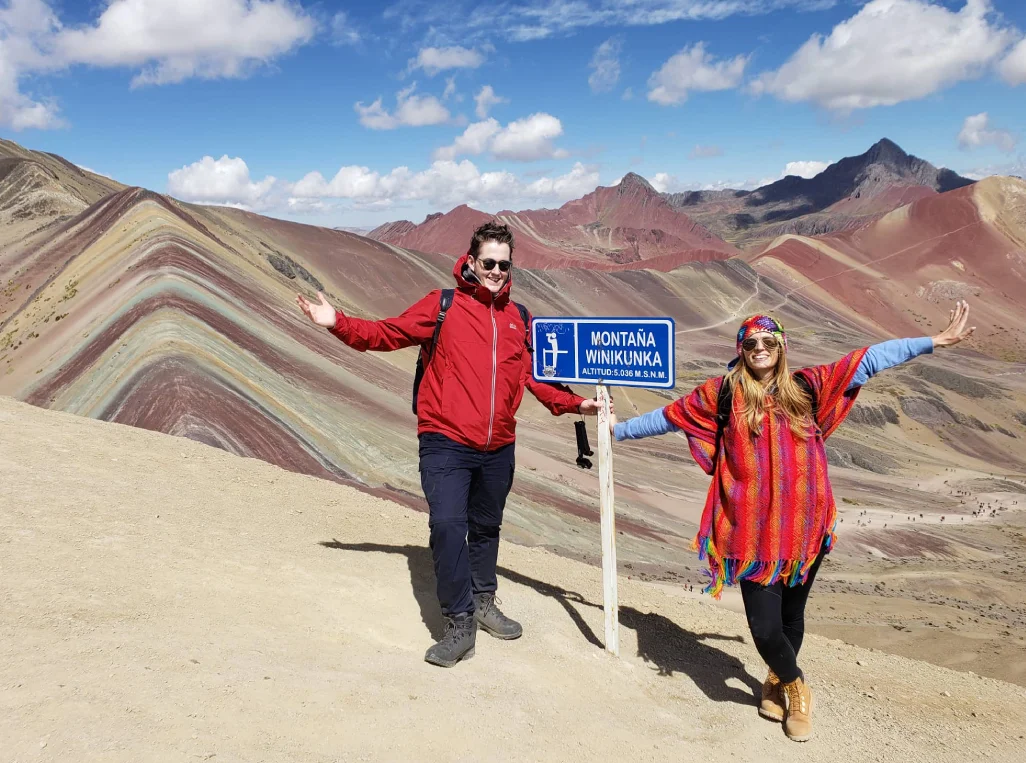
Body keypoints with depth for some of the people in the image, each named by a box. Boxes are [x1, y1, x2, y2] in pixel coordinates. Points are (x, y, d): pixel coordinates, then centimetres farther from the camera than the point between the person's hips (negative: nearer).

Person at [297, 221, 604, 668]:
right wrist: (339, 324, -15)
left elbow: (535, 376, 14)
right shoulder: (444, 305, -2)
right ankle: (460, 625, -1)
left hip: (498, 448, 5)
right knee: (447, 525, -16)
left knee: (486, 527, 19)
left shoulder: (519, 318, 10)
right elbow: (389, 333, -4)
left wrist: (575, 403, 4)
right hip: (445, 442, -4)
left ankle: (483, 603, 40)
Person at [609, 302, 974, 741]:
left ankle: (777, 682, 44)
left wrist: (936, 341, 6)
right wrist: (621, 429, 19)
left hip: (805, 526, 2)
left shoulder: (807, 386, 4)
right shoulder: (723, 392, 1)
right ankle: (796, 687, 27)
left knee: (792, 616, 13)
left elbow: (868, 360, 5)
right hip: (752, 531, -2)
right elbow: (669, 416, 12)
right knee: (764, 627, -6)